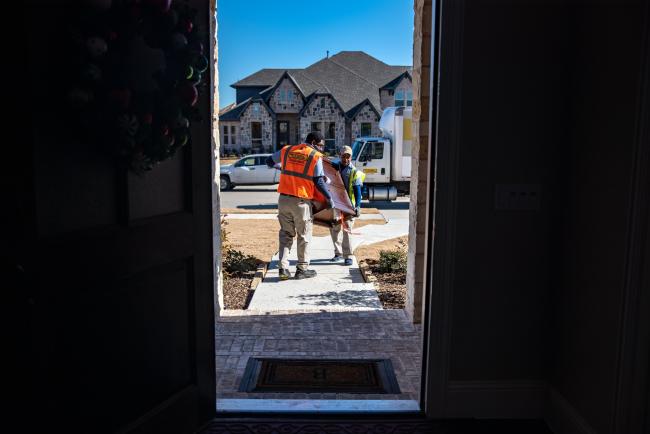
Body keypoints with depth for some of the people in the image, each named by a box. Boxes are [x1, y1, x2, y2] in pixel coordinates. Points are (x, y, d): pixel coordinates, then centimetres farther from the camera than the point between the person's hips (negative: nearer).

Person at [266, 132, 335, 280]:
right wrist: (329, 198, 3)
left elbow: (269, 161, 22)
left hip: (283, 199, 4)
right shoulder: (316, 157, -5)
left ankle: (283, 269, 7)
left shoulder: (286, 150, 9)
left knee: (286, 234, 13)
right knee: (304, 236, 10)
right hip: (301, 201, -4)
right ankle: (302, 269, 15)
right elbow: (319, 182, -8)